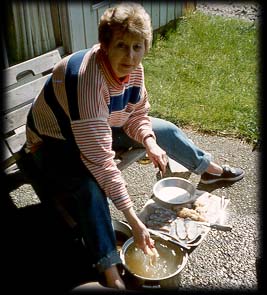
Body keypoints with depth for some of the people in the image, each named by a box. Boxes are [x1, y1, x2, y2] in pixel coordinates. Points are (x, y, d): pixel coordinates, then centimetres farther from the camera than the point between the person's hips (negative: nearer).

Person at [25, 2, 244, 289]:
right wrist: (134, 221, -40)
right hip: (55, 144, -6)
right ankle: (110, 273, -28)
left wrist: (150, 143, -24)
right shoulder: (86, 79, -40)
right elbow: (100, 158, -42)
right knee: (90, 186, -37)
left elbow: (138, 116, -1)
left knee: (164, 130, 7)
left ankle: (209, 169, 31)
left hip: (101, 130, 7)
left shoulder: (133, 68, -17)